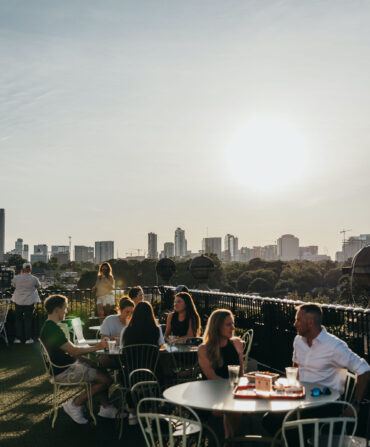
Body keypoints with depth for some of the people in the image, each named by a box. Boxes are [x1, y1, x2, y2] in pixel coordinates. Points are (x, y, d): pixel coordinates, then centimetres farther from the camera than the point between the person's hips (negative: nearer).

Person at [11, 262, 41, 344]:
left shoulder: (17, 277, -8)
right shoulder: (34, 279, -11)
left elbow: (13, 284, 12)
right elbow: (38, 286, 8)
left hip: (18, 301, 1)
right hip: (29, 301, -1)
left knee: (18, 319, 13)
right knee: (28, 320, 9)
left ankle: (18, 338, 15)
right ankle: (28, 338, 9)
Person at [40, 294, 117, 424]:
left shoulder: (48, 327, 12)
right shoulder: (53, 329, -22)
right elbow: (73, 351, -22)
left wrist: (88, 361, 9)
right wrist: (96, 347, -12)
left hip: (66, 366, 11)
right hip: (63, 372, -11)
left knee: (100, 370, 14)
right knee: (106, 379, -13)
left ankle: (106, 408, 15)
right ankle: (75, 405, -1)